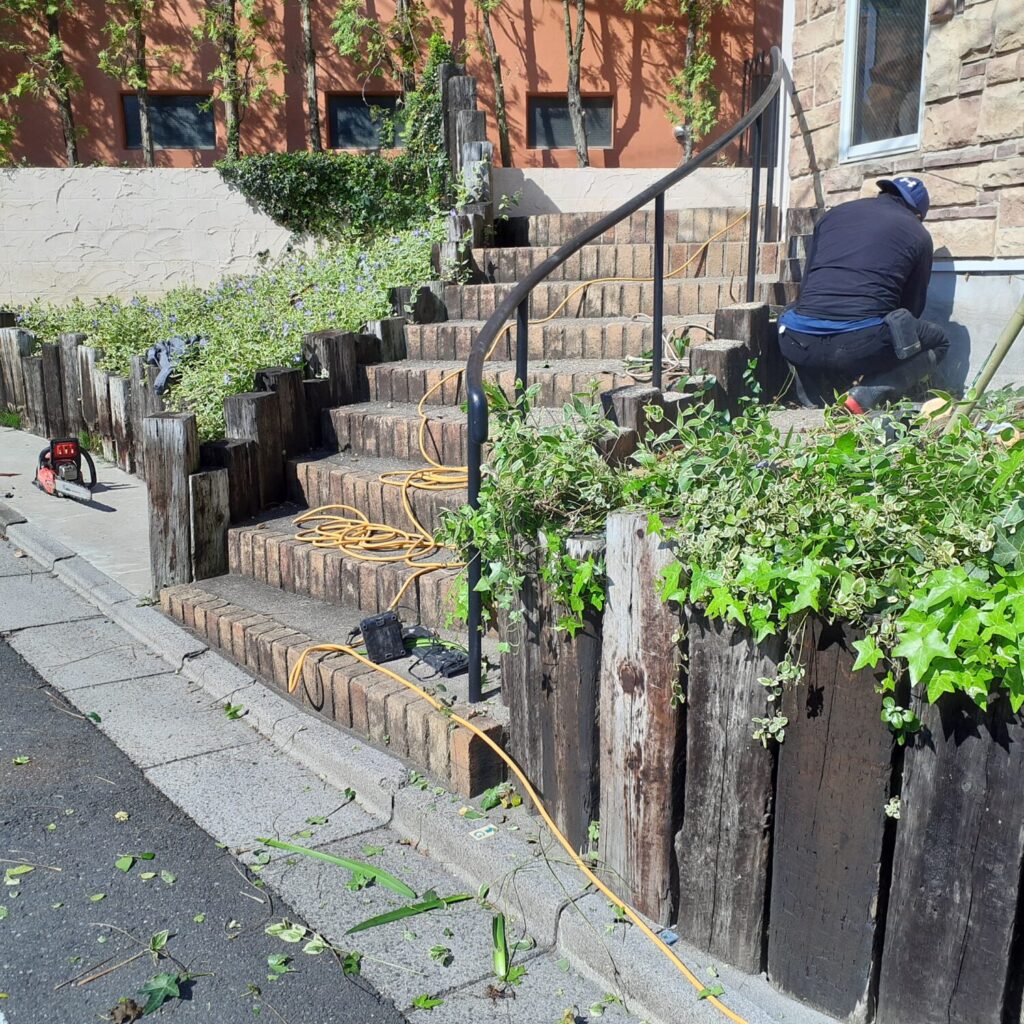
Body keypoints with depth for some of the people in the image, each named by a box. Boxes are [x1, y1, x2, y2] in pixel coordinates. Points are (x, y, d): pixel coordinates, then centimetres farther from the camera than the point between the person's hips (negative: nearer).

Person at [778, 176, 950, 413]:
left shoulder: (835, 213, 23)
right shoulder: (918, 235, 15)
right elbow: (912, 307, 21)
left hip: (801, 342, 4)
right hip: (862, 344, -3)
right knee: (938, 342, 24)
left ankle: (814, 398, 13)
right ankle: (867, 395, -2)